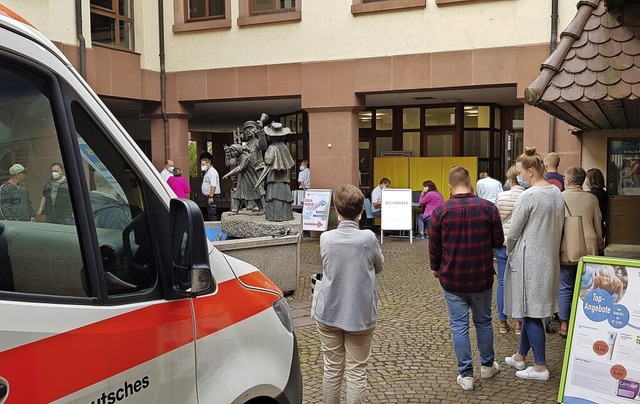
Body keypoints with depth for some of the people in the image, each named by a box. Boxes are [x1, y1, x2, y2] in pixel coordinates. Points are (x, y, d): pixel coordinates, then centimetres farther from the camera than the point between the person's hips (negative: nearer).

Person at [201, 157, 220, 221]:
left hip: (213, 196, -11)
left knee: (212, 214, -12)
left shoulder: (212, 172, -15)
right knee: (209, 214, 14)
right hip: (209, 196, 11)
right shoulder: (207, 172, 19)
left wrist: (211, 197, -28)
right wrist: (209, 197, 18)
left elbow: (213, 186, -24)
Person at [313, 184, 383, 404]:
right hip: (359, 315, -2)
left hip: (329, 314, 2)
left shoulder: (326, 238, -7)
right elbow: (378, 267, 3)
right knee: (357, 373, 7)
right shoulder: (368, 238, -15)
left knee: (332, 370, 14)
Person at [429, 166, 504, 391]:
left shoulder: (440, 211, -10)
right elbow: (498, 241, -1)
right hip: (482, 277, 2)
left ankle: (466, 374, 11)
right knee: (483, 321, 18)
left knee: (459, 325, 7)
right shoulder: (488, 208, -9)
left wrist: (436, 269, 14)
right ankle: (487, 365, 34)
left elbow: (434, 247, -4)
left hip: (452, 279, -1)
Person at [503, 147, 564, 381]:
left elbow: (512, 233, -12)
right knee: (530, 309, 17)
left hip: (529, 261, -8)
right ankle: (520, 356, 30)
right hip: (549, 259, 8)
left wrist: (510, 253, 5)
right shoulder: (557, 193, 6)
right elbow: (559, 226, 13)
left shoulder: (528, 196, -18)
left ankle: (540, 367, 7)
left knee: (531, 312, 1)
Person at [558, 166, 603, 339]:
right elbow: (598, 226, 9)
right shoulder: (592, 199, 0)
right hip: (588, 250, 2)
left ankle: (564, 325, 8)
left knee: (565, 288, 6)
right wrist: (599, 246, 22)